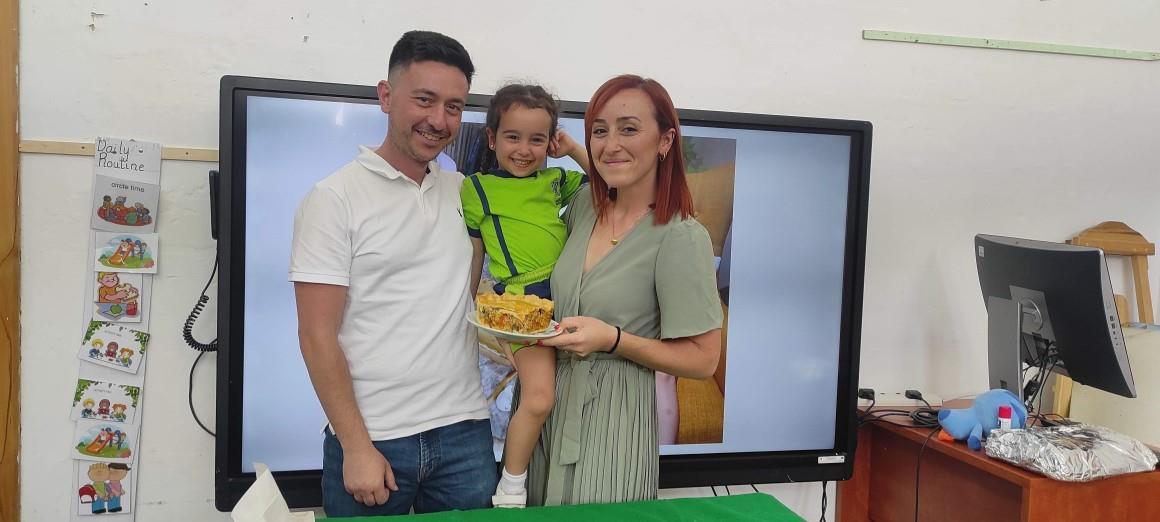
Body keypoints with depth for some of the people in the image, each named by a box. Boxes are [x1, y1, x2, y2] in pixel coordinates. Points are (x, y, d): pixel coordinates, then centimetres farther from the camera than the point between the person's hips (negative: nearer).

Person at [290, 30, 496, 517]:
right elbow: (317, 336, -8)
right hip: (371, 439, -4)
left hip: (465, 433, 4)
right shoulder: (334, 199, -7)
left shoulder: (466, 193, 7)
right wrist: (356, 448, -12)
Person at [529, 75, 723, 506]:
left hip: (614, 423, -6)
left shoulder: (682, 238, -16)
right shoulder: (585, 202, 1)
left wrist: (613, 339, -23)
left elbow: (702, 360, -14)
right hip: (550, 408, 6)